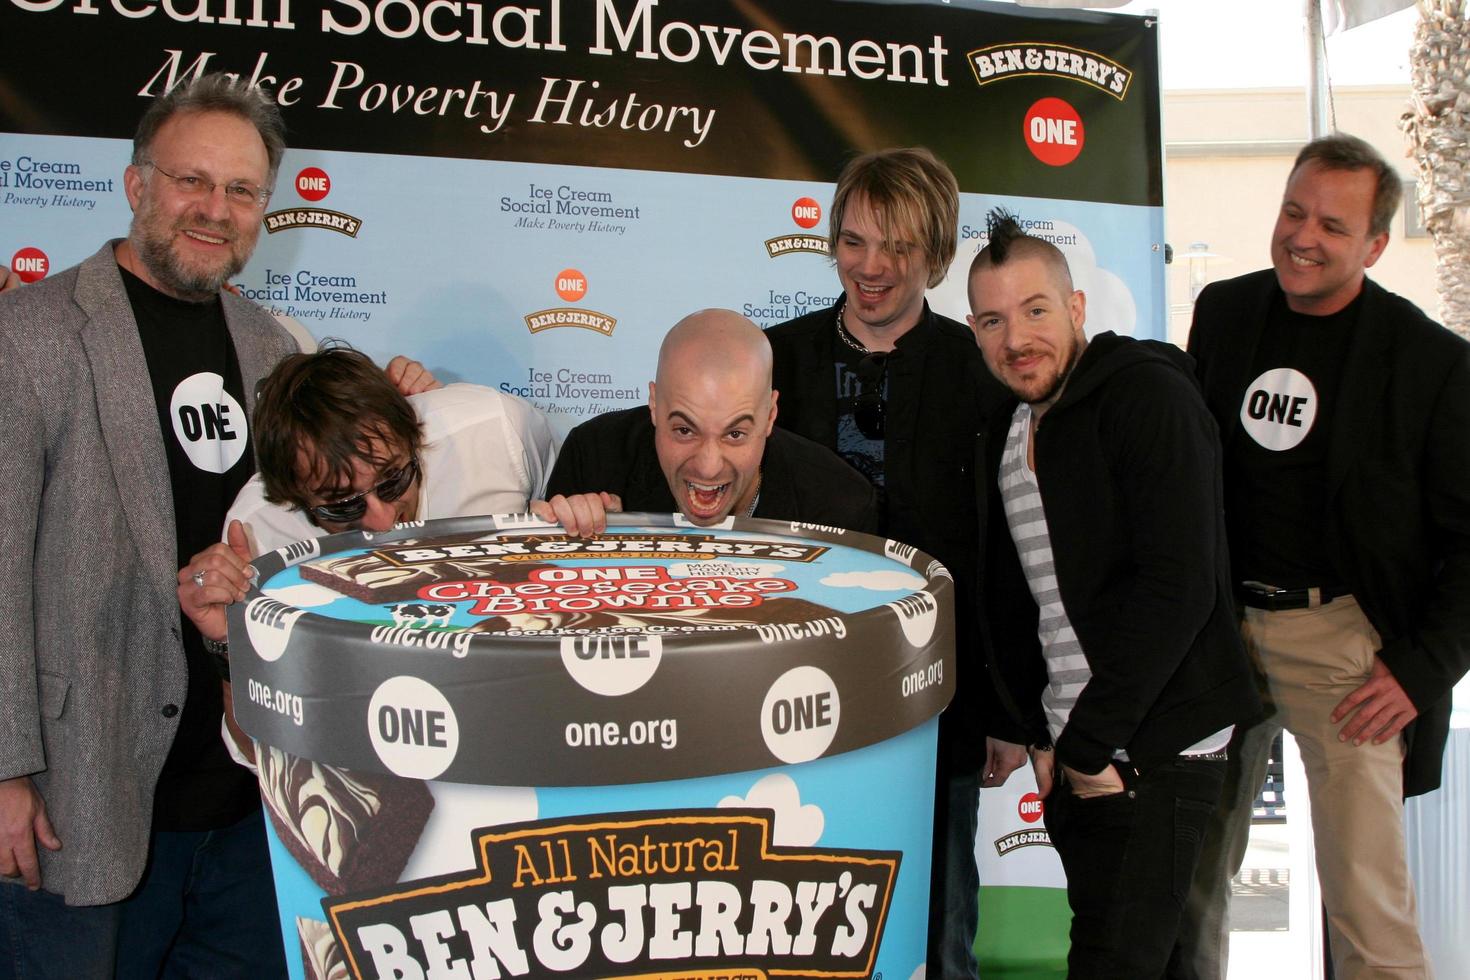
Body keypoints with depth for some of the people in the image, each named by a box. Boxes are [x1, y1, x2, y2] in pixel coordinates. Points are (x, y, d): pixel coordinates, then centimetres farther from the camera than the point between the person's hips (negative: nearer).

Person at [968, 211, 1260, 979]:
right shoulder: (1006, 435, 12)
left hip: (1156, 750, -7)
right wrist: (1043, 735, 3)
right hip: (1071, 754, 8)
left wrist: (1090, 742, -18)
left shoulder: (1150, 396, -12)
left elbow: (1178, 585, -21)